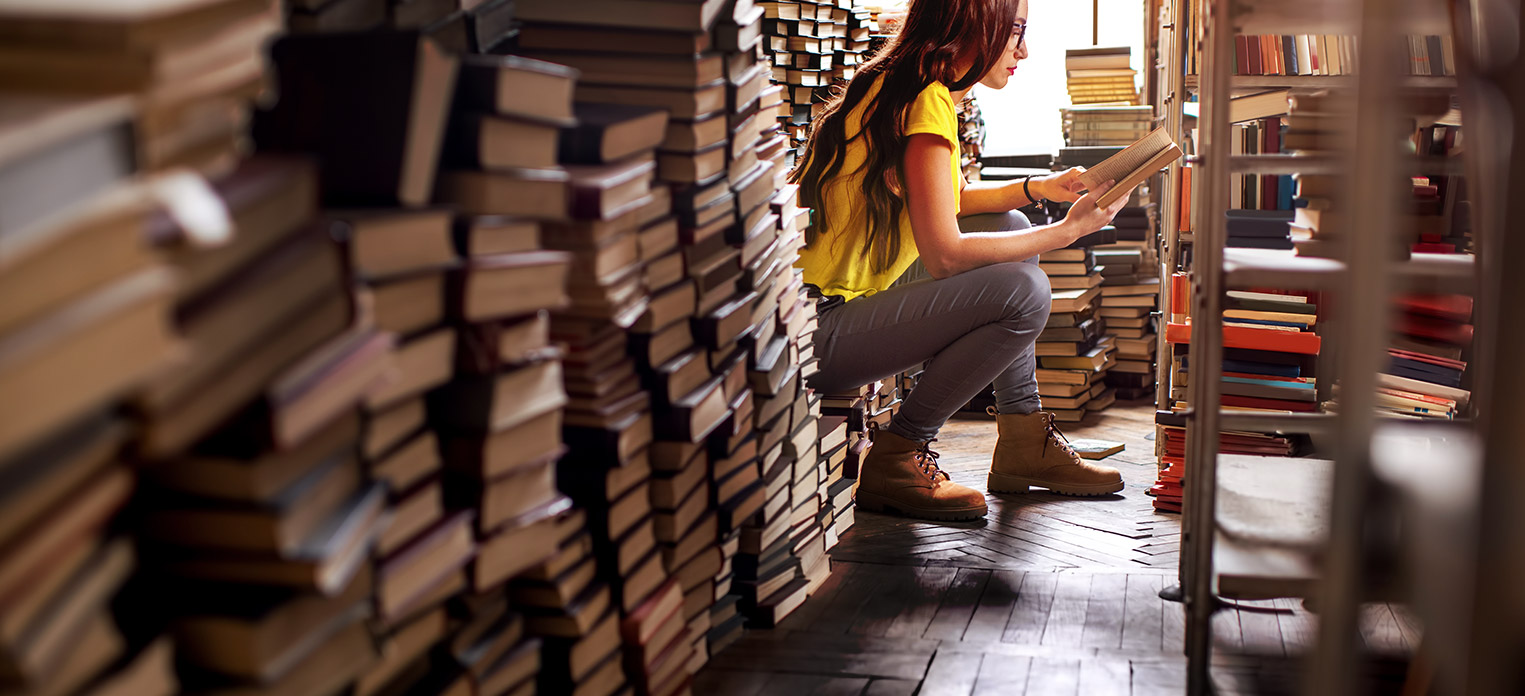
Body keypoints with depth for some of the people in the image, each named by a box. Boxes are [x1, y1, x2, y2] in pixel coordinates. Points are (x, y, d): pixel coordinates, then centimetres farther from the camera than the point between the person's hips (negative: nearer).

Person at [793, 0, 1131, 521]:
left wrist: (1037, 189, 14)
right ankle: (895, 457, -7)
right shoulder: (927, 102, -17)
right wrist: (1069, 230, -12)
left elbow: (941, 205, 25)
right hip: (820, 333, -11)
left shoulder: (895, 88, 13)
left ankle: (1023, 441, 16)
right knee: (1023, 291, -20)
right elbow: (945, 254, -22)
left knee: (1009, 227, 15)